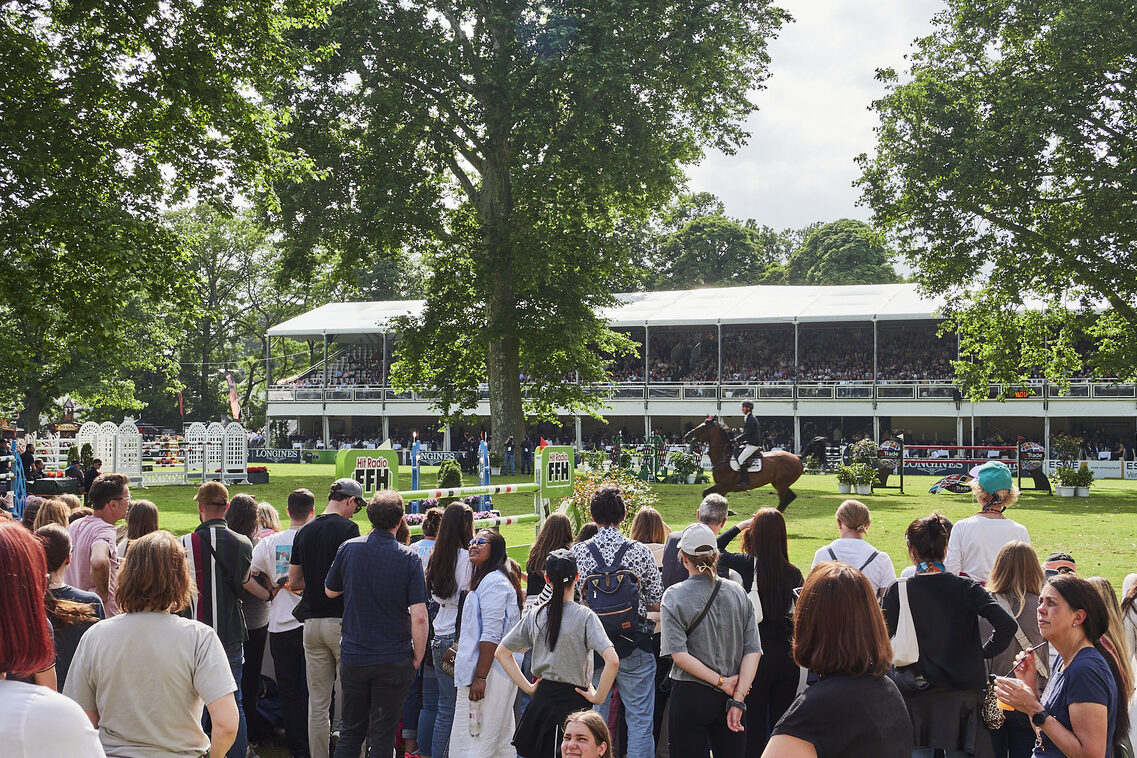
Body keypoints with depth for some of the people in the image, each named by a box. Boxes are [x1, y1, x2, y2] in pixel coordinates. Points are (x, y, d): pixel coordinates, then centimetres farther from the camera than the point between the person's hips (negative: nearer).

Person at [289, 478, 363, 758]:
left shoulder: (304, 532, 10)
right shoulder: (347, 528, -9)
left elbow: (293, 582, 15)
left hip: (312, 622, 6)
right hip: (343, 622, -6)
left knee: (317, 701, 9)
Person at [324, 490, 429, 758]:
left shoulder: (348, 549, -4)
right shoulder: (409, 558, -12)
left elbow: (330, 591, 12)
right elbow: (419, 617, -16)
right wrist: (417, 658, -4)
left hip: (353, 656, 2)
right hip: (394, 660, -2)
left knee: (351, 730, 15)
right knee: (382, 734, 6)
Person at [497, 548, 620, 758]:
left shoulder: (534, 615, 2)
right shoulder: (584, 616, -12)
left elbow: (501, 653, 10)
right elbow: (612, 660, -22)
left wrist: (528, 687, 9)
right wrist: (598, 697, -10)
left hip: (542, 700, 4)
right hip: (574, 702, -4)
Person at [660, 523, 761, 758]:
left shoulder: (674, 596, -7)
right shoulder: (738, 593, 3)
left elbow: (679, 655, -16)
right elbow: (753, 650, -3)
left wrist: (721, 682, -11)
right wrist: (738, 698, -6)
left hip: (691, 696, -3)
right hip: (730, 696, 3)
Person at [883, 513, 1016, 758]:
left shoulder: (898, 591, -5)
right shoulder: (967, 588, -2)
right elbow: (1007, 625, -11)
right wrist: (984, 652, 3)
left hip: (916, 698, -1)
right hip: (961, 697, 1)